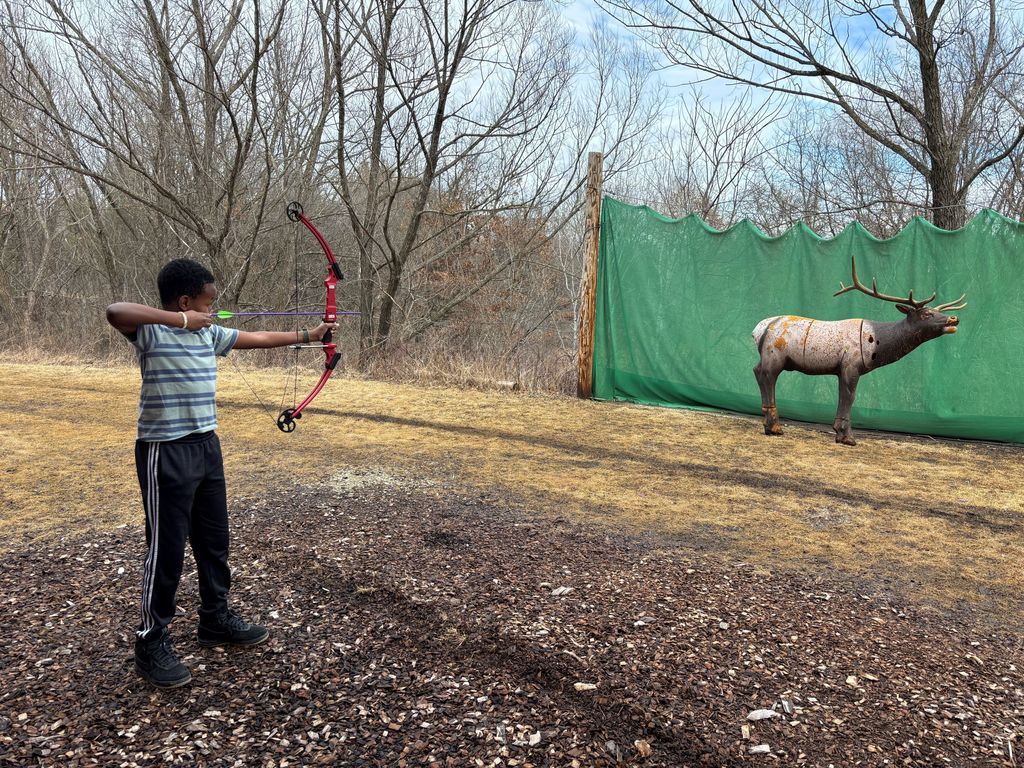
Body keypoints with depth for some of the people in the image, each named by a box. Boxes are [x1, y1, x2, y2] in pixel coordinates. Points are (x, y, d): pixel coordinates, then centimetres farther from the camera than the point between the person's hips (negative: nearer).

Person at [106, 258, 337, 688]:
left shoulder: (210, 333, 9)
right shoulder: (151, 330, -12)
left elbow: (260, 338, 17)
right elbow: (114, 312, -33)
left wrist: (309, 335, 22)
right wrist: (181, 320, -32)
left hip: (206, 447, 8)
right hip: (165, 453, -8)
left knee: (214, 539, 17)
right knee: (166, 548, 1)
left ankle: (216, 619, 33)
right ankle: (152, 642, 16)